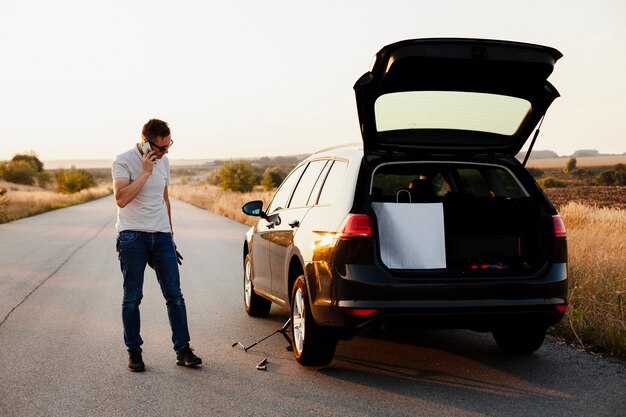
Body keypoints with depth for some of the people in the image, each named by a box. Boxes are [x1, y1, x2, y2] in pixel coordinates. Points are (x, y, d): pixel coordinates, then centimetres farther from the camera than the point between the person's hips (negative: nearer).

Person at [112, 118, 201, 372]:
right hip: (132, 237, -5)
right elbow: (121, 199, -24)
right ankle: (134, 352, 12)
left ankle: (183, 350, 6)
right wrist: (146, 172, -21)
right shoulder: (124, 162, -9)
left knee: (174, 294, 1)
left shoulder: (163, 161, 12)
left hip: (161, 236, 5)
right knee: (132, 298, 2)